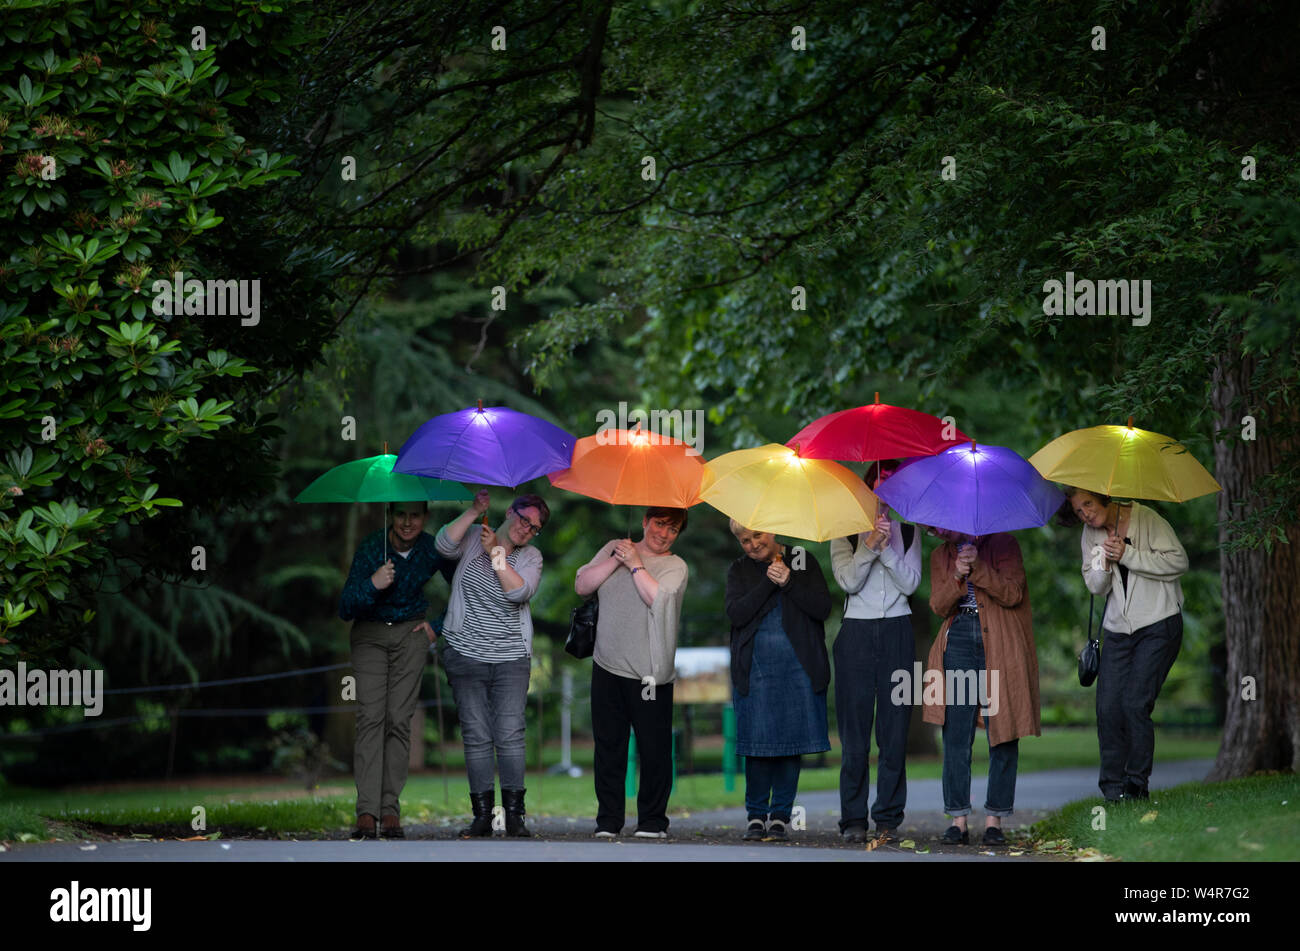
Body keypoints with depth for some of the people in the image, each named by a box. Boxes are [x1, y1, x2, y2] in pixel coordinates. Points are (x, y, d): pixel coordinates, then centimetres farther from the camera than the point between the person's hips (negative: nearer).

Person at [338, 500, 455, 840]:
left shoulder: (433, 549, -9)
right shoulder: (371, 547, -16)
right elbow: (345, 609, -19)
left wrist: (438, 626, 3)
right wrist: (372, 585, -36)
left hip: (411, 633, 2)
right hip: (370, 633, -1)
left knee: (399, 719, -6)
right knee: (371, 716, -14)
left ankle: (391, 809, -4)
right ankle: (366, 813, -19)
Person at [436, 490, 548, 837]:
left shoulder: (531, 558, 6)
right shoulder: (473, 538, 6)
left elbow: (520, 592, -13)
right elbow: (445, 545, -14)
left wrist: (496, 553, -15)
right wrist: (474, 512, -20)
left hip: (510, 658, 0)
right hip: (465, 654, 0)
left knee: (510, 735, -8)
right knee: (476, 736, -1)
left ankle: (514, 814, -2)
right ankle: (482, 815, 3)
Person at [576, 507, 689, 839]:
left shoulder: (675, 567, 1)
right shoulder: (613, 549, 12)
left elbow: (658, 599, -17)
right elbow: (581, 585, 3)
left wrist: (635, 564, -10)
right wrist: (615, 561, -7)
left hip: (649, 675, -3)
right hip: (607, 668, 3)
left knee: (654, 749, -2)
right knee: (609, 747, 4)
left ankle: (653, 821, 10)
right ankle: (608, 821, 11)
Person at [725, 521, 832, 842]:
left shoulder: (803, 561, 6)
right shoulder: (739, 570, 9)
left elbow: (823, 608, -3)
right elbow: (736, 614, -7)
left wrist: (789, 582, -13)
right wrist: (768, 583, -13)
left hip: (798, 669, 0)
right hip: (756, 668, 0)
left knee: (791, 742, 0)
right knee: (757, 743, -4)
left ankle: (780, 815, 8)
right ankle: (756, 815, 8)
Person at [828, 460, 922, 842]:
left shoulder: (907, 530, 10)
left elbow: (910, 582, -1)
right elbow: (848, 580, -6)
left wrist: (887, 547, -13)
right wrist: (870, 545, -18)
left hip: (897, 631, 1)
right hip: (858, 631, -1)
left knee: (894, 728, -1)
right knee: (855, 729, -3)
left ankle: (888, 817, 3)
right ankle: (853, 820, 0)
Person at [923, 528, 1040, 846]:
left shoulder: (1003, 545, 3)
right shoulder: (940, 556, 14)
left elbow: (1012, 594, -8)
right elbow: (939, 606, 3)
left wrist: (979, 568, -19)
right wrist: (957, 576, -15)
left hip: (1000, 645, -3)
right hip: (959, 639, 3)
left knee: (1001, 734, -4)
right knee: (956, 735, -2)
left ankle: (994, 819, 1)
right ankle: (958, 818, 1)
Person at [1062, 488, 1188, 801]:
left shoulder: (1145, 519, -8)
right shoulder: (1090, 536, 7)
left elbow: (1178, 561, -13)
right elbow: (1095, 586, 10)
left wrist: (1128, 556, -18)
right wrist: (1105, 565, -12)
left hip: (1158, 625, -5)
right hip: (1117, 629, 5)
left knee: (1135, 703, -14)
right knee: (1108, 707, -5)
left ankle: (1137, 784, -4)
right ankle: (1112, 785, 5)